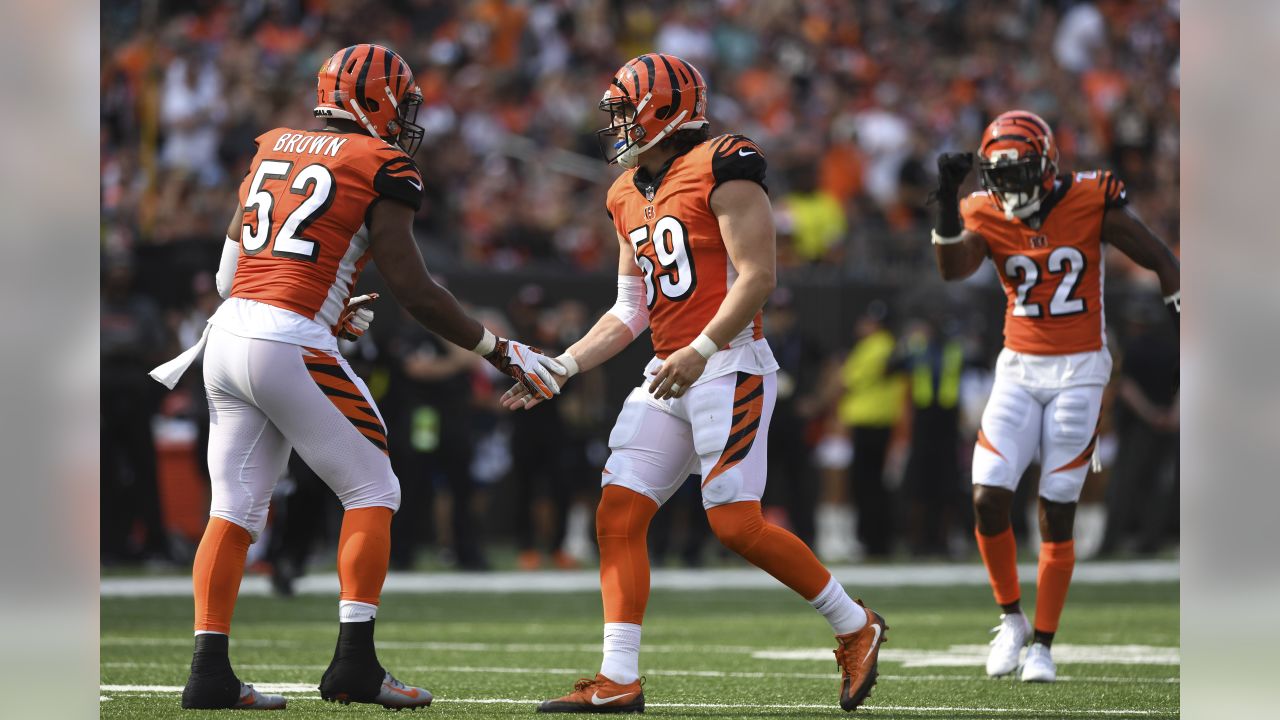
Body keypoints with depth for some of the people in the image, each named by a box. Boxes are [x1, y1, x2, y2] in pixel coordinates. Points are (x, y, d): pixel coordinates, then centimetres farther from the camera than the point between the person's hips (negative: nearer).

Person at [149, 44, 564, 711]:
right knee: (372, 491, 6)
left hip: (227, 332, 7)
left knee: (235, 508, 10)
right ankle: (354, 662, 0)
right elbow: (414, 291, -6)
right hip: (289, 345, -7)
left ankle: (209, 671, 5)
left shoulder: (272, 150, 18)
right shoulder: (379, 167, -1)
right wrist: (501, 352, 3)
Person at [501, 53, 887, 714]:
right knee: (617, 516, -3)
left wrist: (700, 350, -24)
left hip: (729, 365, -8)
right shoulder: (629, 196, 18)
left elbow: (757, 276, -15)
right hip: (668, 374, 8)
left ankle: (855, 629, 4)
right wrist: (560, 369, 11)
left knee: (736, 522, -14)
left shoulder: (720, 169, -8)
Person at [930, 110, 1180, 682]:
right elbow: (951, 268, -21)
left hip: (1078, 372, -2)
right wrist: (947, 199, -31)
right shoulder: (988, 217, -2)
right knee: (988, 500, -10)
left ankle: (1042, 645, 10)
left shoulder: (1090, 204, -8)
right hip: (1019, 371, 2)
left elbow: (1161, 261, 0)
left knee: (1057, 513, -1)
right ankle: (1010, 619, 12)